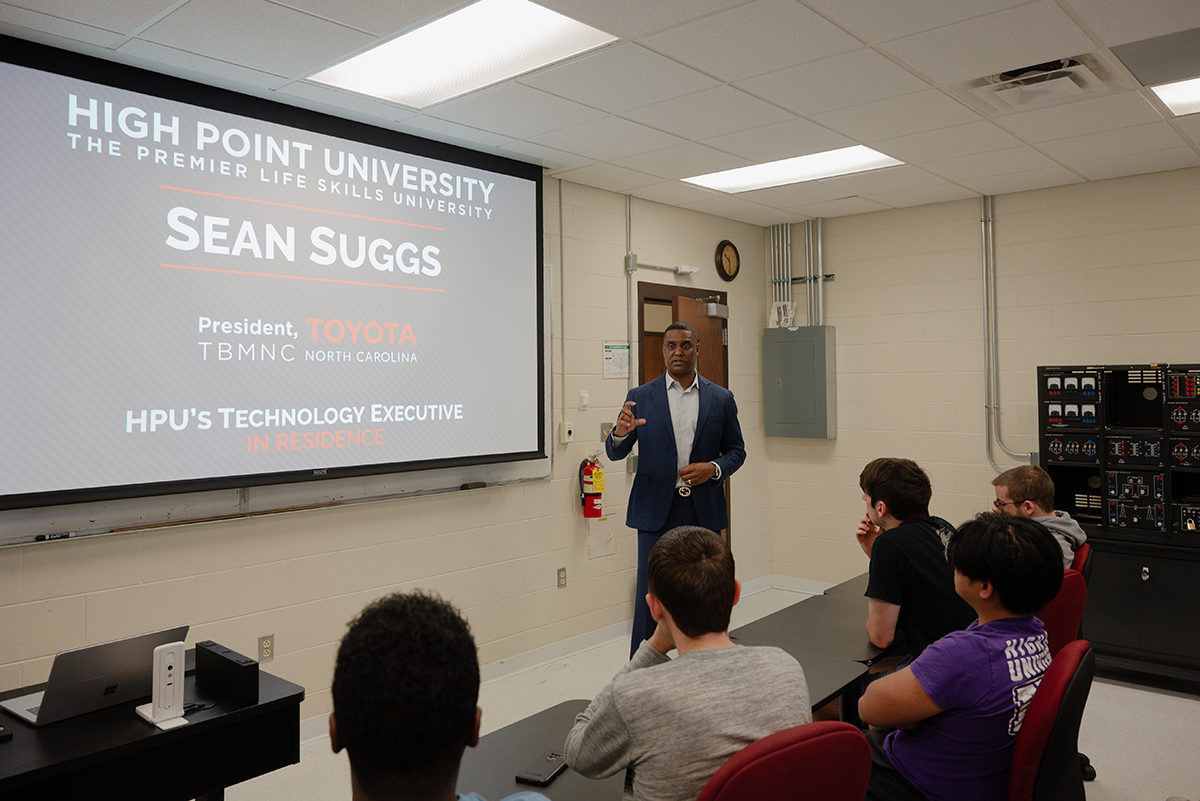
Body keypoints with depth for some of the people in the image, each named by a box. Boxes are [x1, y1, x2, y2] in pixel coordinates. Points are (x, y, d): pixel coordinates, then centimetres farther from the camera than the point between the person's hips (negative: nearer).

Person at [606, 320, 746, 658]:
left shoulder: (721, 399, 6)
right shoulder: (640, 397, 3)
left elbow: (736, 450, 11)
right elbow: (615, 453, 3)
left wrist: (713, 468, -10)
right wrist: (620, 432, -20)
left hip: (704, 513, 2)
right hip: (656, 513, -1)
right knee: (650, 597, 0)